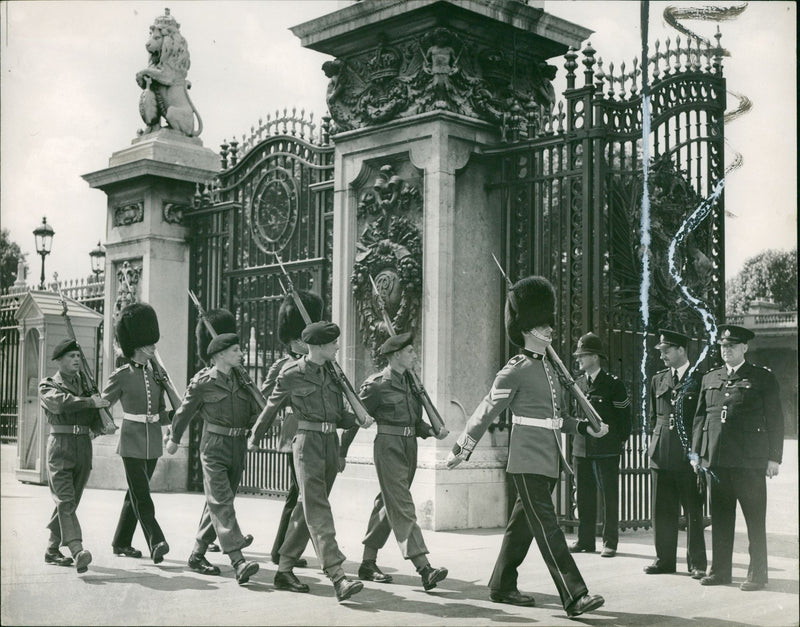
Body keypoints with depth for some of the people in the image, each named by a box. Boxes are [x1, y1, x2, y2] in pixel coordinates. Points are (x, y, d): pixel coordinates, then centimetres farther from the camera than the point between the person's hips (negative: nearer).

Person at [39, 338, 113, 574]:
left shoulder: (86, 384, 17)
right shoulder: (47, 386, 2)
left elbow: (93, 417, 13)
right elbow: (60, 402, -19)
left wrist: (103, 427, -8)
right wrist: (90, 401, -26)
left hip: (84, 446, 5)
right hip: (60, 446, -5)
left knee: (71, 502, 10)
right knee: (65, 501, -15)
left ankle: (52, 550, 22)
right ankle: (77, 551, -26)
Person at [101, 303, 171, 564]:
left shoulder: (156, 374, 10)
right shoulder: (121, 376, -5)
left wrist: (158, 417, -2)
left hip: (153, 442, 6)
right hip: (132, 442, -6)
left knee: (135, 493, 13)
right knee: (142, 495, -10)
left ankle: (121, 542, 23)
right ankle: (157, 543, -16)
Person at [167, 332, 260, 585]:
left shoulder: (242, 382, 10)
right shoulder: (203, 382, -5)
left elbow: (254, 412, 17)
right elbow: (184, 412, 7)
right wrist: (174, 439, 18)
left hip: (238, 449, 6)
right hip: (214, 447, -6)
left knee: (219, 503, 11)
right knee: (222, 503, -13)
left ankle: (197, 553, 26)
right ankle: (238, 562, -23)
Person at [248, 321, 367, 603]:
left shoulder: (332, 375, 13)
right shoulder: (291, 374, -5)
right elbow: (272, 407, 9)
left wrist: (357, 419, 1)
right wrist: (254, 439, 21)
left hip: (330, 444, 7)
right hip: (308, 444, -7)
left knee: (306, 509, 11)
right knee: (318, 511, -13)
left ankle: (284, 571, 22)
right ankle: (338, 578, -20)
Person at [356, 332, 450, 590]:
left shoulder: (410, 382, 12)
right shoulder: (377, 384, -10)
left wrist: (432, 431, 2)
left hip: (409, 447, 8)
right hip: (389, 447, -8)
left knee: (387, 506, 13)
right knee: (402, 508, -11)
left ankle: (368, 563, 24)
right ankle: (424, 569, -18)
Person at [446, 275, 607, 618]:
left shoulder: (548, 368, 15)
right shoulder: (516, 369, -10)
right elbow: (486, 411, -8)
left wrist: (586, 428, 10)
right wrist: (461, 449, -5)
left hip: (549, 461, 9)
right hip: (528, 462, -9)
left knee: (522, 525, 15)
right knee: (547, 528, -10)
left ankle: (502, 587, 26)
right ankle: (574, 596, -13)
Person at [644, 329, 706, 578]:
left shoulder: (700, 380, -1)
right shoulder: (658, 380, 14)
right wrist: (655, 445, 12)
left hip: (690, 456, -5)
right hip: (661, 455, 5)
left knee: (693, 511, 0)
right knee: (662, 512, 8)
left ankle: (697, 563, 8)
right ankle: (665, 559, 18)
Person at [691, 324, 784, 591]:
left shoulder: (763, 377, 2)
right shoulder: (710, 379, 15)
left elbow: (775, 419, 0)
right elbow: (700, 417, 17)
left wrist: (774, 457, -5)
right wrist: (697, 452, 11)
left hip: (750, 460, -4)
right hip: (716, 459, 4)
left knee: (755, 519, 2)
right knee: (720, 517, 9)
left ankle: (757, 574, 10)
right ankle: (720, 570, 18)